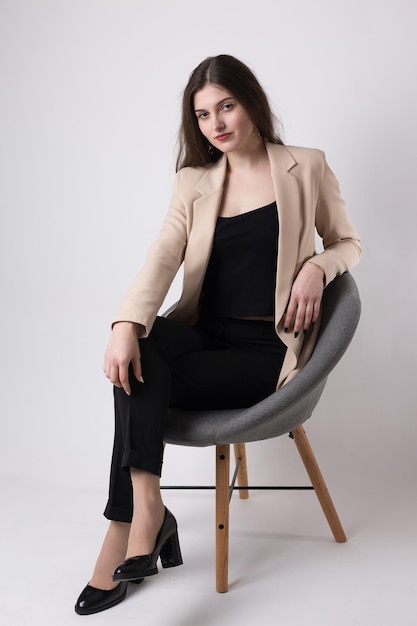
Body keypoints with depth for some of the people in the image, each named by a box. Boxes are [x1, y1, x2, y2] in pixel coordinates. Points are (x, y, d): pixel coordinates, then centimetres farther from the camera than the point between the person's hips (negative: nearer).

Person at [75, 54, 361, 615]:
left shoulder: (306, 168, 5)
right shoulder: (194, 182, 11)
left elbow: (348, 243, 14)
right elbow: (163, 255, -6)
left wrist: (317, 267, -11)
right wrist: (127, 325, -25)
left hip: (269, 347, -3)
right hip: (206, 332, 3)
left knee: (139, 381, -25)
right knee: (140, 355, -31)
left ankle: (127, 526, -15)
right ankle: (145, 511, -31)